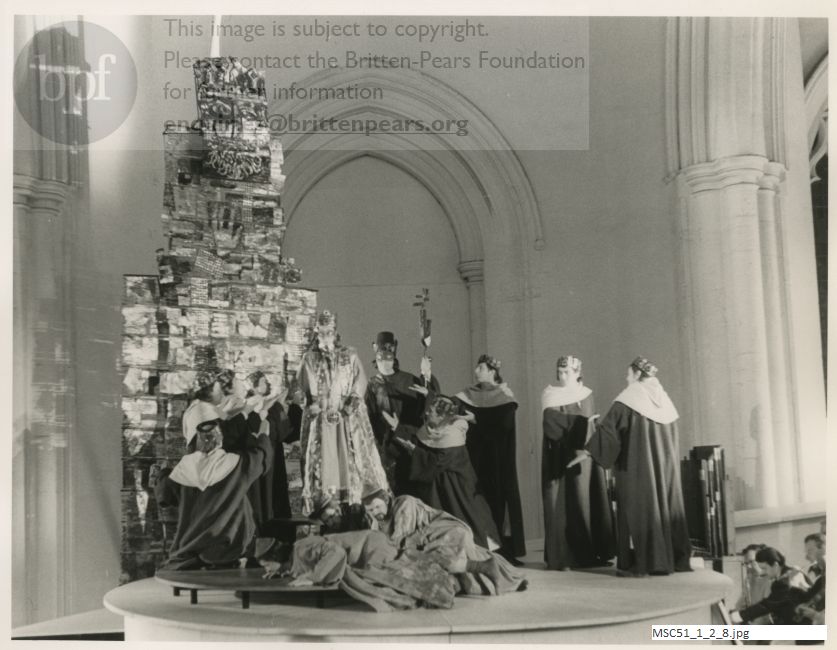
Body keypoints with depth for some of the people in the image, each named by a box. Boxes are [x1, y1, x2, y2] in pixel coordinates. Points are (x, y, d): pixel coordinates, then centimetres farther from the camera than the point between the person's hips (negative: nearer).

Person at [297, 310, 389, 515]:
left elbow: (360, 381, 1)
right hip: (320, 421, 0)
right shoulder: (309, 358, 10)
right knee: (322, 460, -4)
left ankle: (355, 505, -4)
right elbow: (306, 388, -1)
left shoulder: (350, 356, 11)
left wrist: (353, 400, -15)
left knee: (352, 463, -4)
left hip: (349, 419, 0)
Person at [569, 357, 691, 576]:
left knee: (637, 507, -2)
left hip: (637, 466, -6)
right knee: (666, 505, 11)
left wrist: (588, 451, -10)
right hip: (665, 465, 6)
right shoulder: (663, 397, 10)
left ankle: (640, 562, -3)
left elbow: (608, 426, -13)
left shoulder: (628, 398, -9)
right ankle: (675, 557, 12)